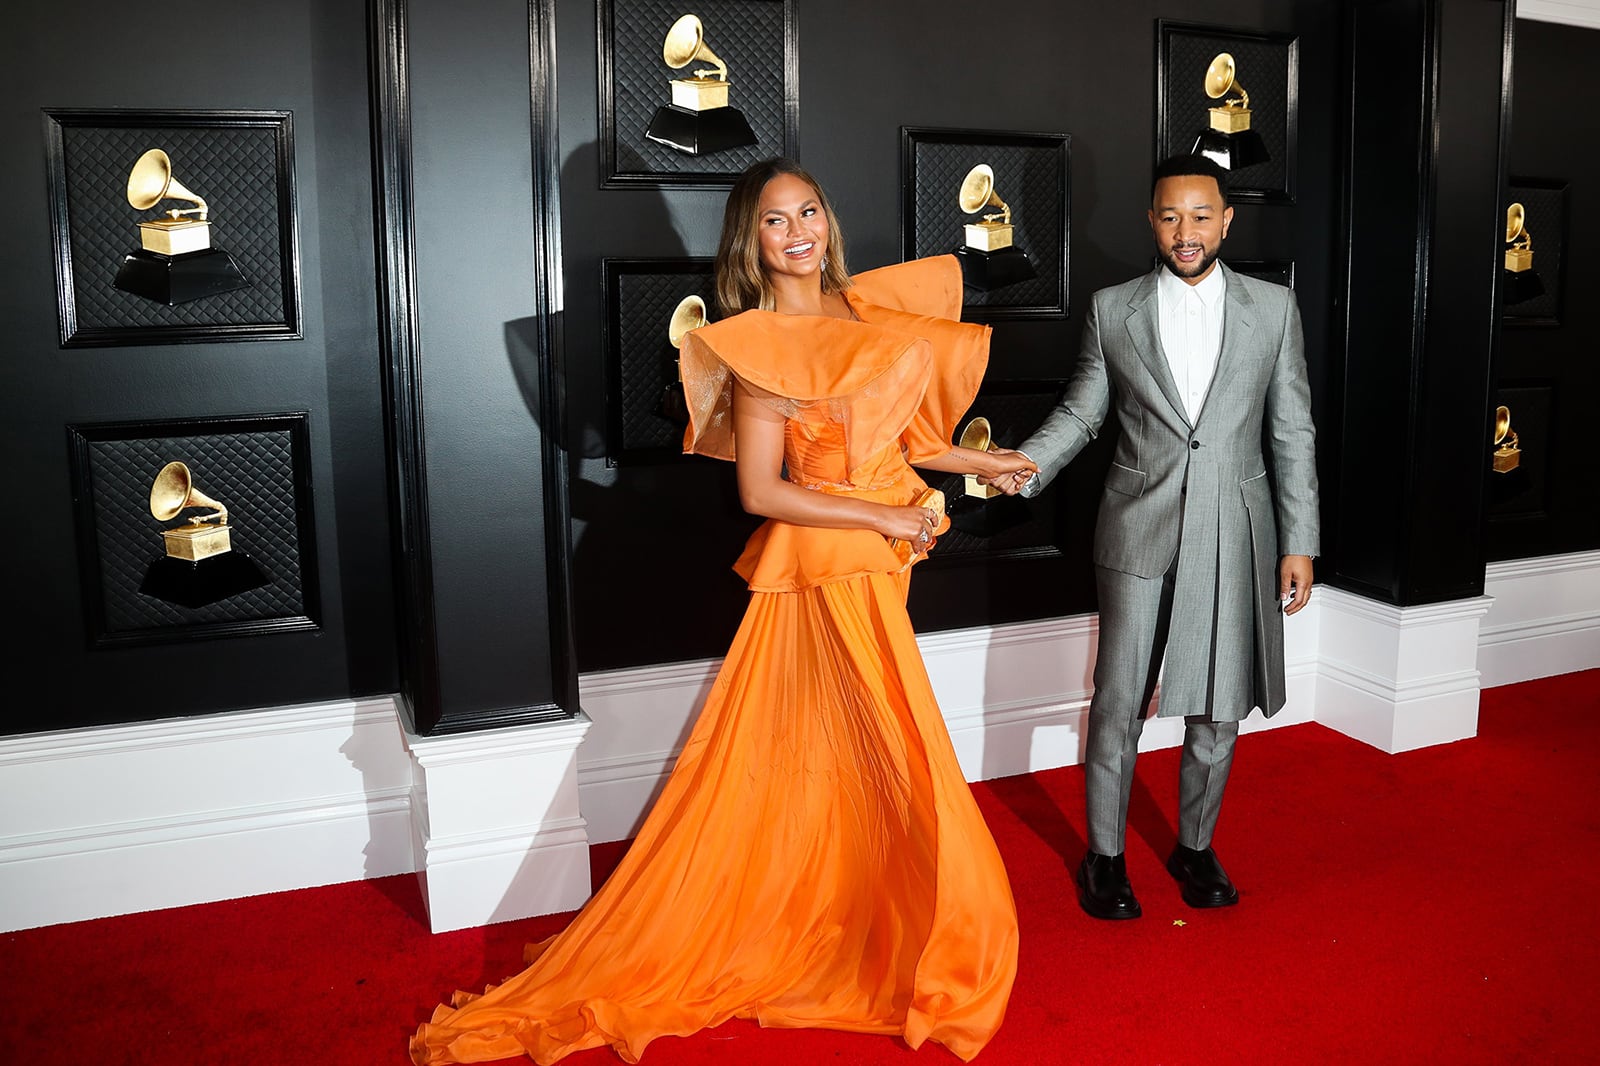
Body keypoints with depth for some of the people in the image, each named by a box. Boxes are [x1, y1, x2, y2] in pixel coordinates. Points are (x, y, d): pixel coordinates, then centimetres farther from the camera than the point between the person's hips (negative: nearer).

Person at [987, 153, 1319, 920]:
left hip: (1235, 540, 1)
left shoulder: (1273, 309, 4)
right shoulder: (1112, 310, 3)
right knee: (1118, 705, 3)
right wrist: (1026, 465, -10)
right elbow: (1080, 411, 8)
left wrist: (1298, 543, 2)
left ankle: (1195, 847, 31)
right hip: (1140, 534, -1)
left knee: (1216, 711, 10)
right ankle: (1104, 857, 21)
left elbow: (1292, 433, 5)